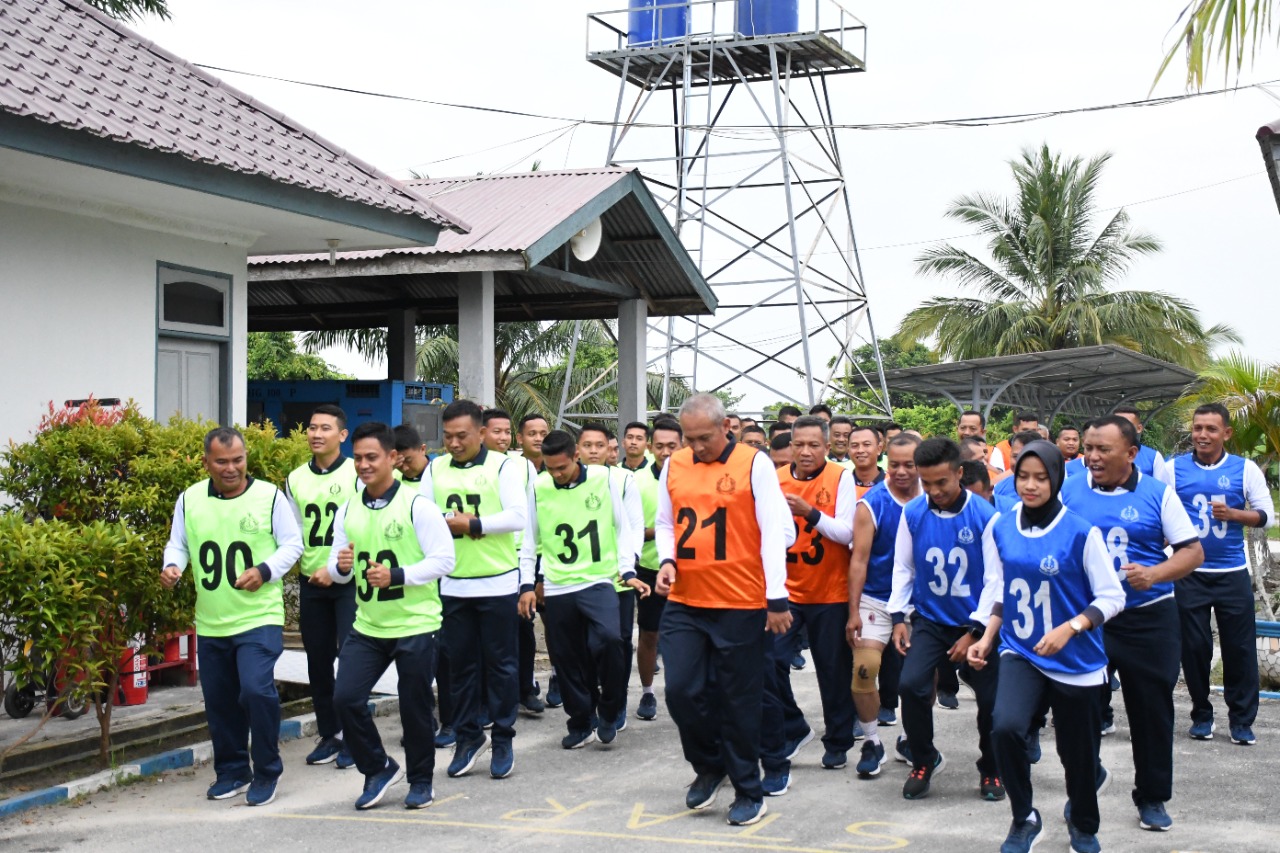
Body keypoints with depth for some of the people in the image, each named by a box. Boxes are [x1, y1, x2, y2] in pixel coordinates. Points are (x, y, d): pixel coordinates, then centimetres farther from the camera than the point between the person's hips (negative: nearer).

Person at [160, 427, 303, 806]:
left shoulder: (269, 496, -5)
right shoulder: (190, 500, 4)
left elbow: (293, 544, -2)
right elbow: (177, 543, 13)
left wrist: (265, 571, -17)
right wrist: (172, 566, -8)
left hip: (259, 618, -4)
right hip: (210, 623, 4)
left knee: (256, 690, -18)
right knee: (219, 702, 13)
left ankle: (267, 772, 0)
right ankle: (231, 772, 31)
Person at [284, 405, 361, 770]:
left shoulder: (357, 474, -5)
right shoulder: (295, 479, 9)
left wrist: (336, 568, -15)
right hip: (311, 581, 5)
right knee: (318, 659, 9)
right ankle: (328, 734, 19)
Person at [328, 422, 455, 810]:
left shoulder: (417, 505, -10)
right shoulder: (348, 510, 7)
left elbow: (444, 560, -13)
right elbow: (336, 569, 12)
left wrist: (396, 576, -23)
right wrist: (340, 566, -12)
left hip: (415, 626, -5)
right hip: (367, 627, 5)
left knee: (415, 706, 5)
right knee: (346, 698, -4)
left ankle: (420, 780, 26)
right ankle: (379, 768, 18)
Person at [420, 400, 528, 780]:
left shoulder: (503, 466, -3)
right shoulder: (435, 469, 8)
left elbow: (517, 517, -13)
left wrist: (471, 524, -13)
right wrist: (450, 522, -13)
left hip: (498, 583, -3)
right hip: (453, 585, 3)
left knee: (501, 664, 4)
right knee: (460, 665, 9)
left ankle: (503, 740, 14)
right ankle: (468, 736, 21)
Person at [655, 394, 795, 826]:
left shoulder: (754, 464, -7)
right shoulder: (673, 466, 8)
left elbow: (775, 531, -10)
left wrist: (777, 598, -16)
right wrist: (667, 560, -3)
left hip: (740, 605, -4)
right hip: (683, 603, 4)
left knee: (739, 702, 3)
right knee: (681, 690, 0)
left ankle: (749, 792, 18)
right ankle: (709, 766, 26)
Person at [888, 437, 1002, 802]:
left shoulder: (985, 516, -14)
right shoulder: (912, 514, -6)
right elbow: (903, 567, 5)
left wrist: (974, 632, -11)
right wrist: (898, 617, -1)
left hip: (975, 624, -1)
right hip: (930, 621, 2)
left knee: (991, 698, 0)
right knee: (911, 685, -16)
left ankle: (991, 770, 26)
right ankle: (924, 761, 8)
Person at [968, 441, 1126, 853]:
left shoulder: (1081, 533, -13)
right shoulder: (1000, 529, -1)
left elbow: (1112, 597, -10)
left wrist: (1070, 627, -23)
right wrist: (986, 639, -1)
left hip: (1076, 661, -2)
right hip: (1021, 653, 2)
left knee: (1078, 752, 11)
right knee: (1005, 727, -25)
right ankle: (1024, 819, 0)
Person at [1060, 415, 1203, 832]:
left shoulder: (1158, 494, -2)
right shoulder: (1069, 492, 1)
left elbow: (1193, 551, -2)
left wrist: (1154, 574, -18)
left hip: (1148, 620, 0)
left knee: (1152, 708, 7)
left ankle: (1152, 797, 23)